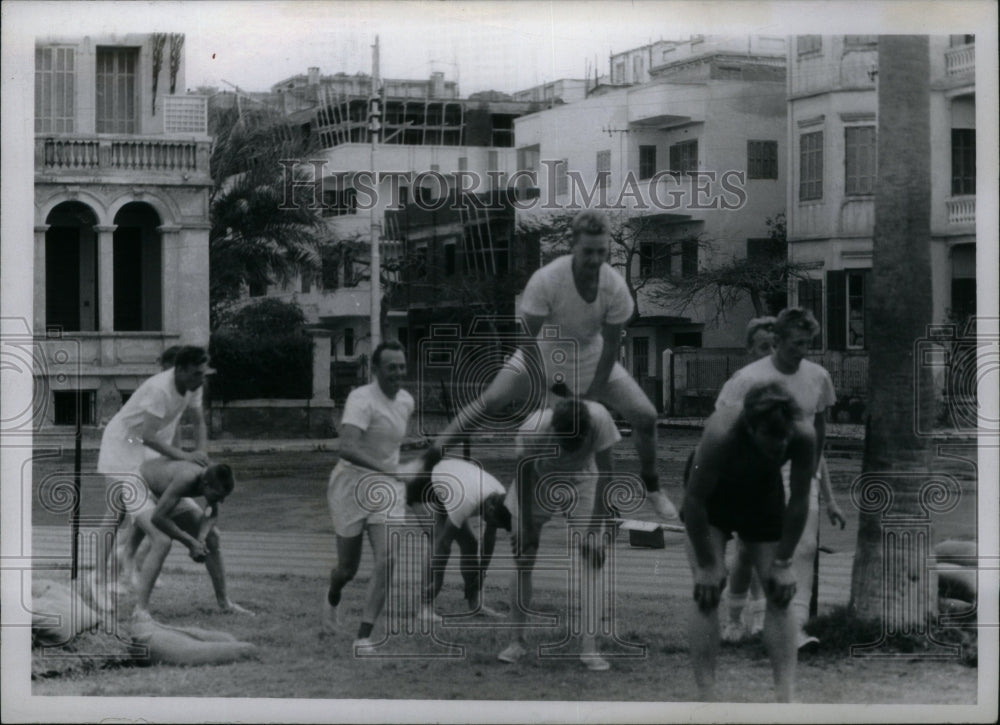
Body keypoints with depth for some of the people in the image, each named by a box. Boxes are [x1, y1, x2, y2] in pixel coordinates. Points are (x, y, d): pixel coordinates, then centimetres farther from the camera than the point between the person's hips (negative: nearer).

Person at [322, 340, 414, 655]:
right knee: (348, 567, 9)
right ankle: (333, 599, 47)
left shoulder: (406, 401, 4)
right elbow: (348, 449, -36)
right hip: (352, 484, -5)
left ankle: (364, 637, -11)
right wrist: (385, 468, -45)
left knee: (387, 561, -15)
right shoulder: (361, 400, -21)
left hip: (387, 489, 5)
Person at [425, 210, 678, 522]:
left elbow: (611, 345, -13)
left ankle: (652, 488, 17)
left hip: (593, 358, 2)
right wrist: (548, 390, -24)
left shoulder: (615, 287, -23)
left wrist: (590, 396, -14)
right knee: (491, 400, -23)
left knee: (645, 416, -7)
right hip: (545, 355, -2)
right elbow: (529, 338, -23)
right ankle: (430, 456, -19)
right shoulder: (545, 280, -29)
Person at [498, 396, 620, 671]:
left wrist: (596, 526, -21)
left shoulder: (599, 418, -34)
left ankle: (589, 647, -11)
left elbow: (605, 470, -22)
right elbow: (524, 477, -19)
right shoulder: (532, 430, -34)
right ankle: (517, 641, 11)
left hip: (582, 482, 0)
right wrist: (527, 528, -16)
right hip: (538, 483, 0)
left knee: (592, 561, -13)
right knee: (522, 561, -3)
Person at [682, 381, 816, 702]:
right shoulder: (721, 435, -41)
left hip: (762, 490, 3)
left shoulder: (803, 437, -33)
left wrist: (783, 562, -13)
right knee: (708, 592, -15)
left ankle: (787, 698, -3)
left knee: (779, 594, -4)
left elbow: (799, 501, -17)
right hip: (710, 492, -3)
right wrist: (706, 566, -23)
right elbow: (694, 502, -29)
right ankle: (706, 699, -12)